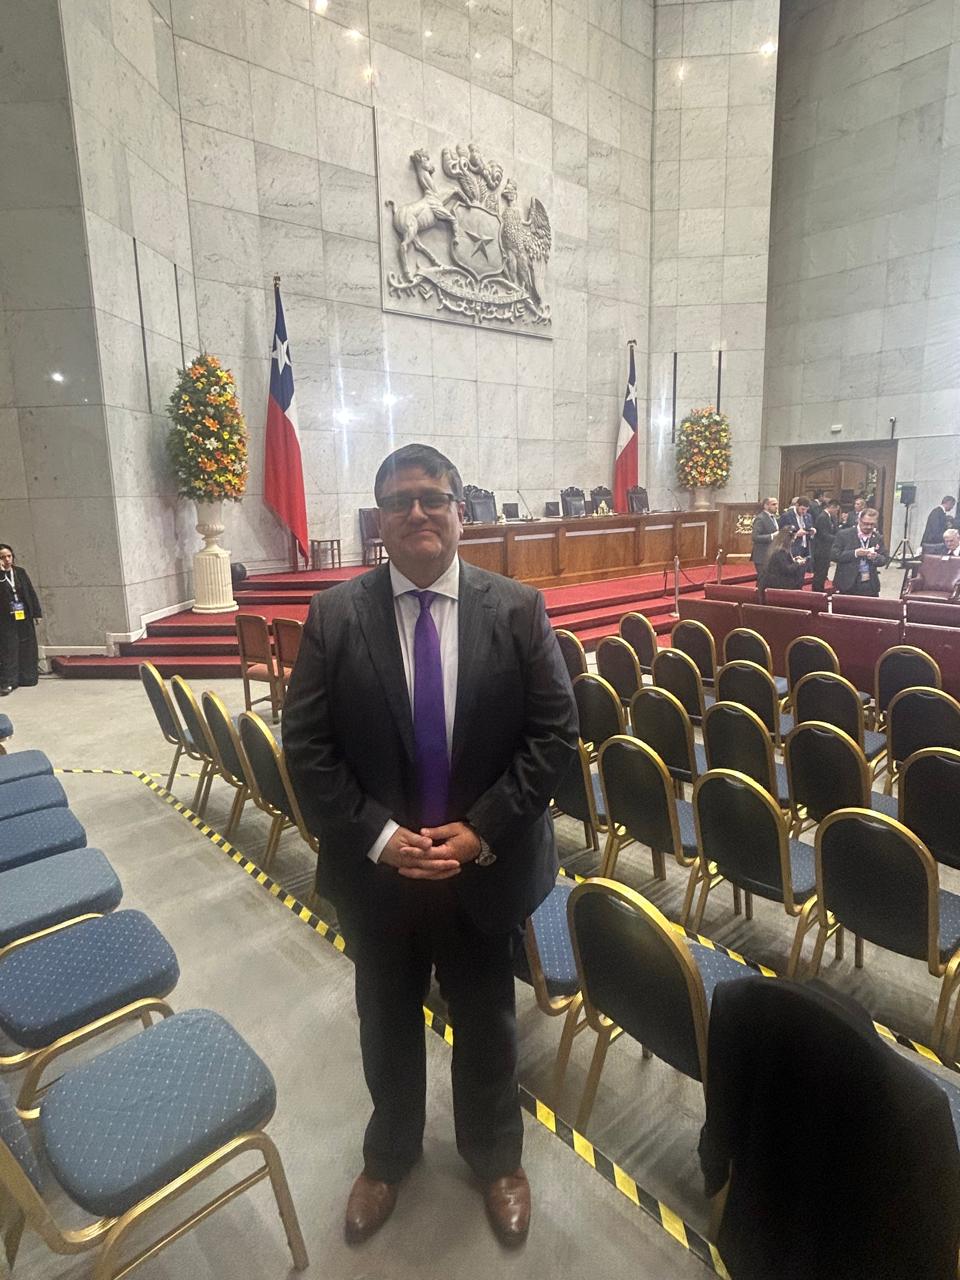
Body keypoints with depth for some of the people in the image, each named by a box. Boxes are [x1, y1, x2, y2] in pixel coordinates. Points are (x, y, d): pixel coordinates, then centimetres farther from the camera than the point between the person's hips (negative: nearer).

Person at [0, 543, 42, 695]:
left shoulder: (20, 572, 6)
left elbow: (31, 592, 8)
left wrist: (36, 613, 6)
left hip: (25, 617, 3)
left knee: (27, 648, 9)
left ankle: (26, 678, 20)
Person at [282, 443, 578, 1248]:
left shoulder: (518, 609, -9)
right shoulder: (336, 615, -8)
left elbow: (556, 734, -9)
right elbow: (307, 746, -8)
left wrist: (482, 831, -16)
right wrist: (377, 836, -16)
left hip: (487, 864, 0)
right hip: (377, 867, 1)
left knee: (486, 1020, 23)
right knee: (388, 1022, 24)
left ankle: (497, 1156, 52)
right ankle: (389, 1155, 54)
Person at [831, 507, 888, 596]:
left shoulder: (878, 538, 8)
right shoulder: (844, 534, -4)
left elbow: (884, 559, 9)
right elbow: (833, 555, -9)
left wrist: (875, 557, -14)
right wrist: (854, 553, -20)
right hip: (848, 585, -3)